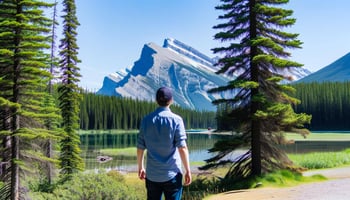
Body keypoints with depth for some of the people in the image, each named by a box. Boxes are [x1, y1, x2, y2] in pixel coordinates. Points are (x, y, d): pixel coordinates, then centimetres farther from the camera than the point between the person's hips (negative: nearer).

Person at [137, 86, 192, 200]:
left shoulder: (147, 120, 1)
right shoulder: (176, 120, -9)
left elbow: (140, 148, 3)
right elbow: (182, 148, -13)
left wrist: (140, 168, 16)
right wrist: (188, 171, -6)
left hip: (152, 174, 3)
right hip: (172, 174, -3)